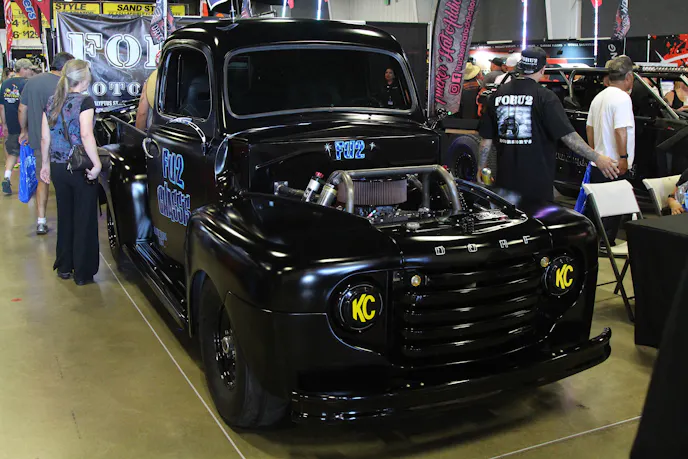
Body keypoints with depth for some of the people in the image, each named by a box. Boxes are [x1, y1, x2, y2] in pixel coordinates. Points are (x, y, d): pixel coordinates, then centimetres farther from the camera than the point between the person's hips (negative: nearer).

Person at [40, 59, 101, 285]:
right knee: (84, 220, 4)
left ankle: (64, 266, 28)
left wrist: (46, 164, 16)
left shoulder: (51, 102, 6)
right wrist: (97, 164, -23)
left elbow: (45, 138, 7)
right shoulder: (84, 101, -13)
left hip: (58, 168, 6)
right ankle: (83, 272, 10)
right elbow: (86, 135, -25)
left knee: (64, 216, 19)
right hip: (81, 169, -6)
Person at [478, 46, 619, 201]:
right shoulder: (545, 97, -10)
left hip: (505, 179, 4)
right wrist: (597, 158, -9)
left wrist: (481, 168, 16)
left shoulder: (497, 94, 3)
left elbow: (486, 139, 6)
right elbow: (568, 135, -15)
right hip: (536, 182, -4)